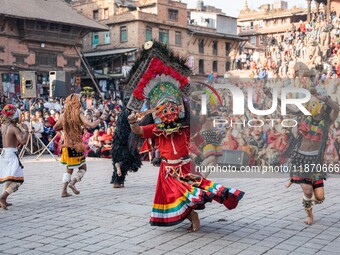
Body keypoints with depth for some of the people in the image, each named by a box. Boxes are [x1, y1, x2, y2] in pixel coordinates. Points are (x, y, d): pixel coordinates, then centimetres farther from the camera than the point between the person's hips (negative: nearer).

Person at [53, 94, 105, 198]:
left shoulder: (63, 116, 2)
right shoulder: (79, 115, -12)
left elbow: (54, 128, 14)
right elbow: (92, 125, -19)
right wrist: (100, 119, -3)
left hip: (67, 146, 5)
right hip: (76, 146, -5)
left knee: (69, 169, 16)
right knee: (83, 168, 11)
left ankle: (64, 191, 8)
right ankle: (72, 182, -11)